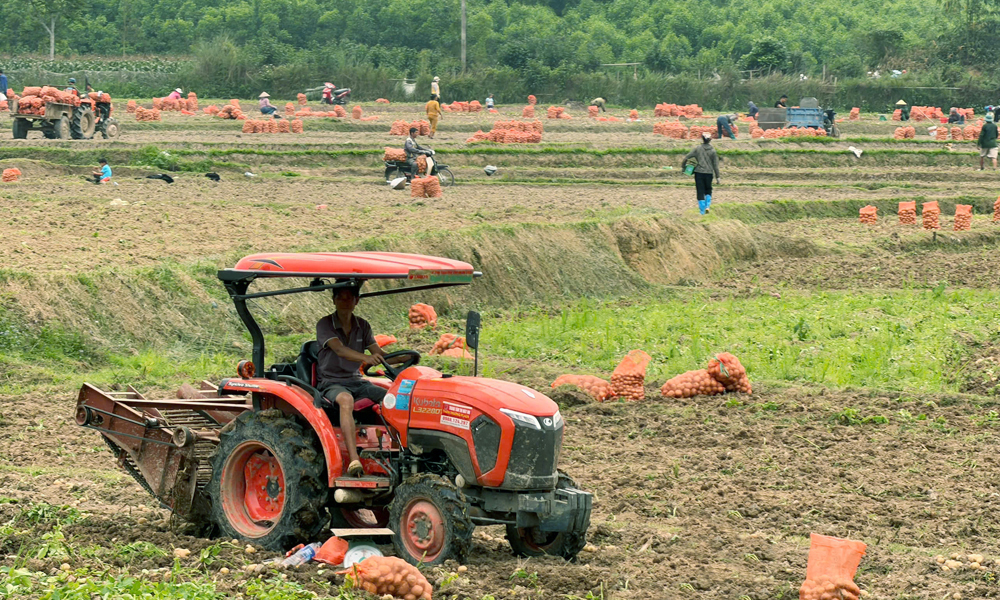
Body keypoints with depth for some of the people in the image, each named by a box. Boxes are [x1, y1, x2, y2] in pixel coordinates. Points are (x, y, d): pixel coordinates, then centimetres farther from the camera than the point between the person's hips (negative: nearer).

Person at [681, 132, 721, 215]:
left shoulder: (697, 149, -4)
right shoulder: (712, 151, -2)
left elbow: (686, 157, -6)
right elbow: (715, 165, -1)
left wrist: (683, 165, 11)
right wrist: (717, 177, 4)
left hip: (699, 172, -1)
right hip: (709, 173, 1)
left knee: (700, 192, 5)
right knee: (708, 190, 20)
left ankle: (702, 211, 3)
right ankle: (707, 206, 4)